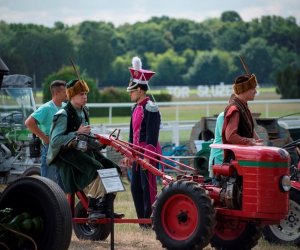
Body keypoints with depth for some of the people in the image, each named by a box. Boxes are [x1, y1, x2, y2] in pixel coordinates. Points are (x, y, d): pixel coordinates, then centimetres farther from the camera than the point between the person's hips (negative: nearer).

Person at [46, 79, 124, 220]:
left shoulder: (84, 112, 13)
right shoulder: (63, 115, -13)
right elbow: (55, 141, -22)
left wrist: (99, 144, 9)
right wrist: (77, 133, -25)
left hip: (83, 151, 9)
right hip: (67, 154, -9)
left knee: (113, 169, -4)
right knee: (98, 170, -28)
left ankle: (106, 209, -1)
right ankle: (92, 210, -18)